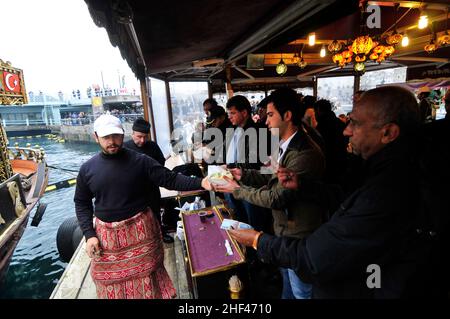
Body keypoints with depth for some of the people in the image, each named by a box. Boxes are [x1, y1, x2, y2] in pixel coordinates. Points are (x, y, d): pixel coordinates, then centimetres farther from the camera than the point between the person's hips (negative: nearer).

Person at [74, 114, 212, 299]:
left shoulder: (140, 161, -9)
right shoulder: (87, 169, -1)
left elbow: (170, 179, -13)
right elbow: (82, 203, 7)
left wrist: (200, 183, -27)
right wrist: (89, 234, -3)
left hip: (140, 230, -2)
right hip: (106, 234, 2)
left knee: (145, 278, 14)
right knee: (112, 282, 18)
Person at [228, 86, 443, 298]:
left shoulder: (385, 194, -37)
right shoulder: (392, 168, -6)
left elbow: (312, 259, -31)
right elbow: (344, 196, 7)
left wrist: (258, 240, -19)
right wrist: (300, 185, -4)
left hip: (359, 291, -7)